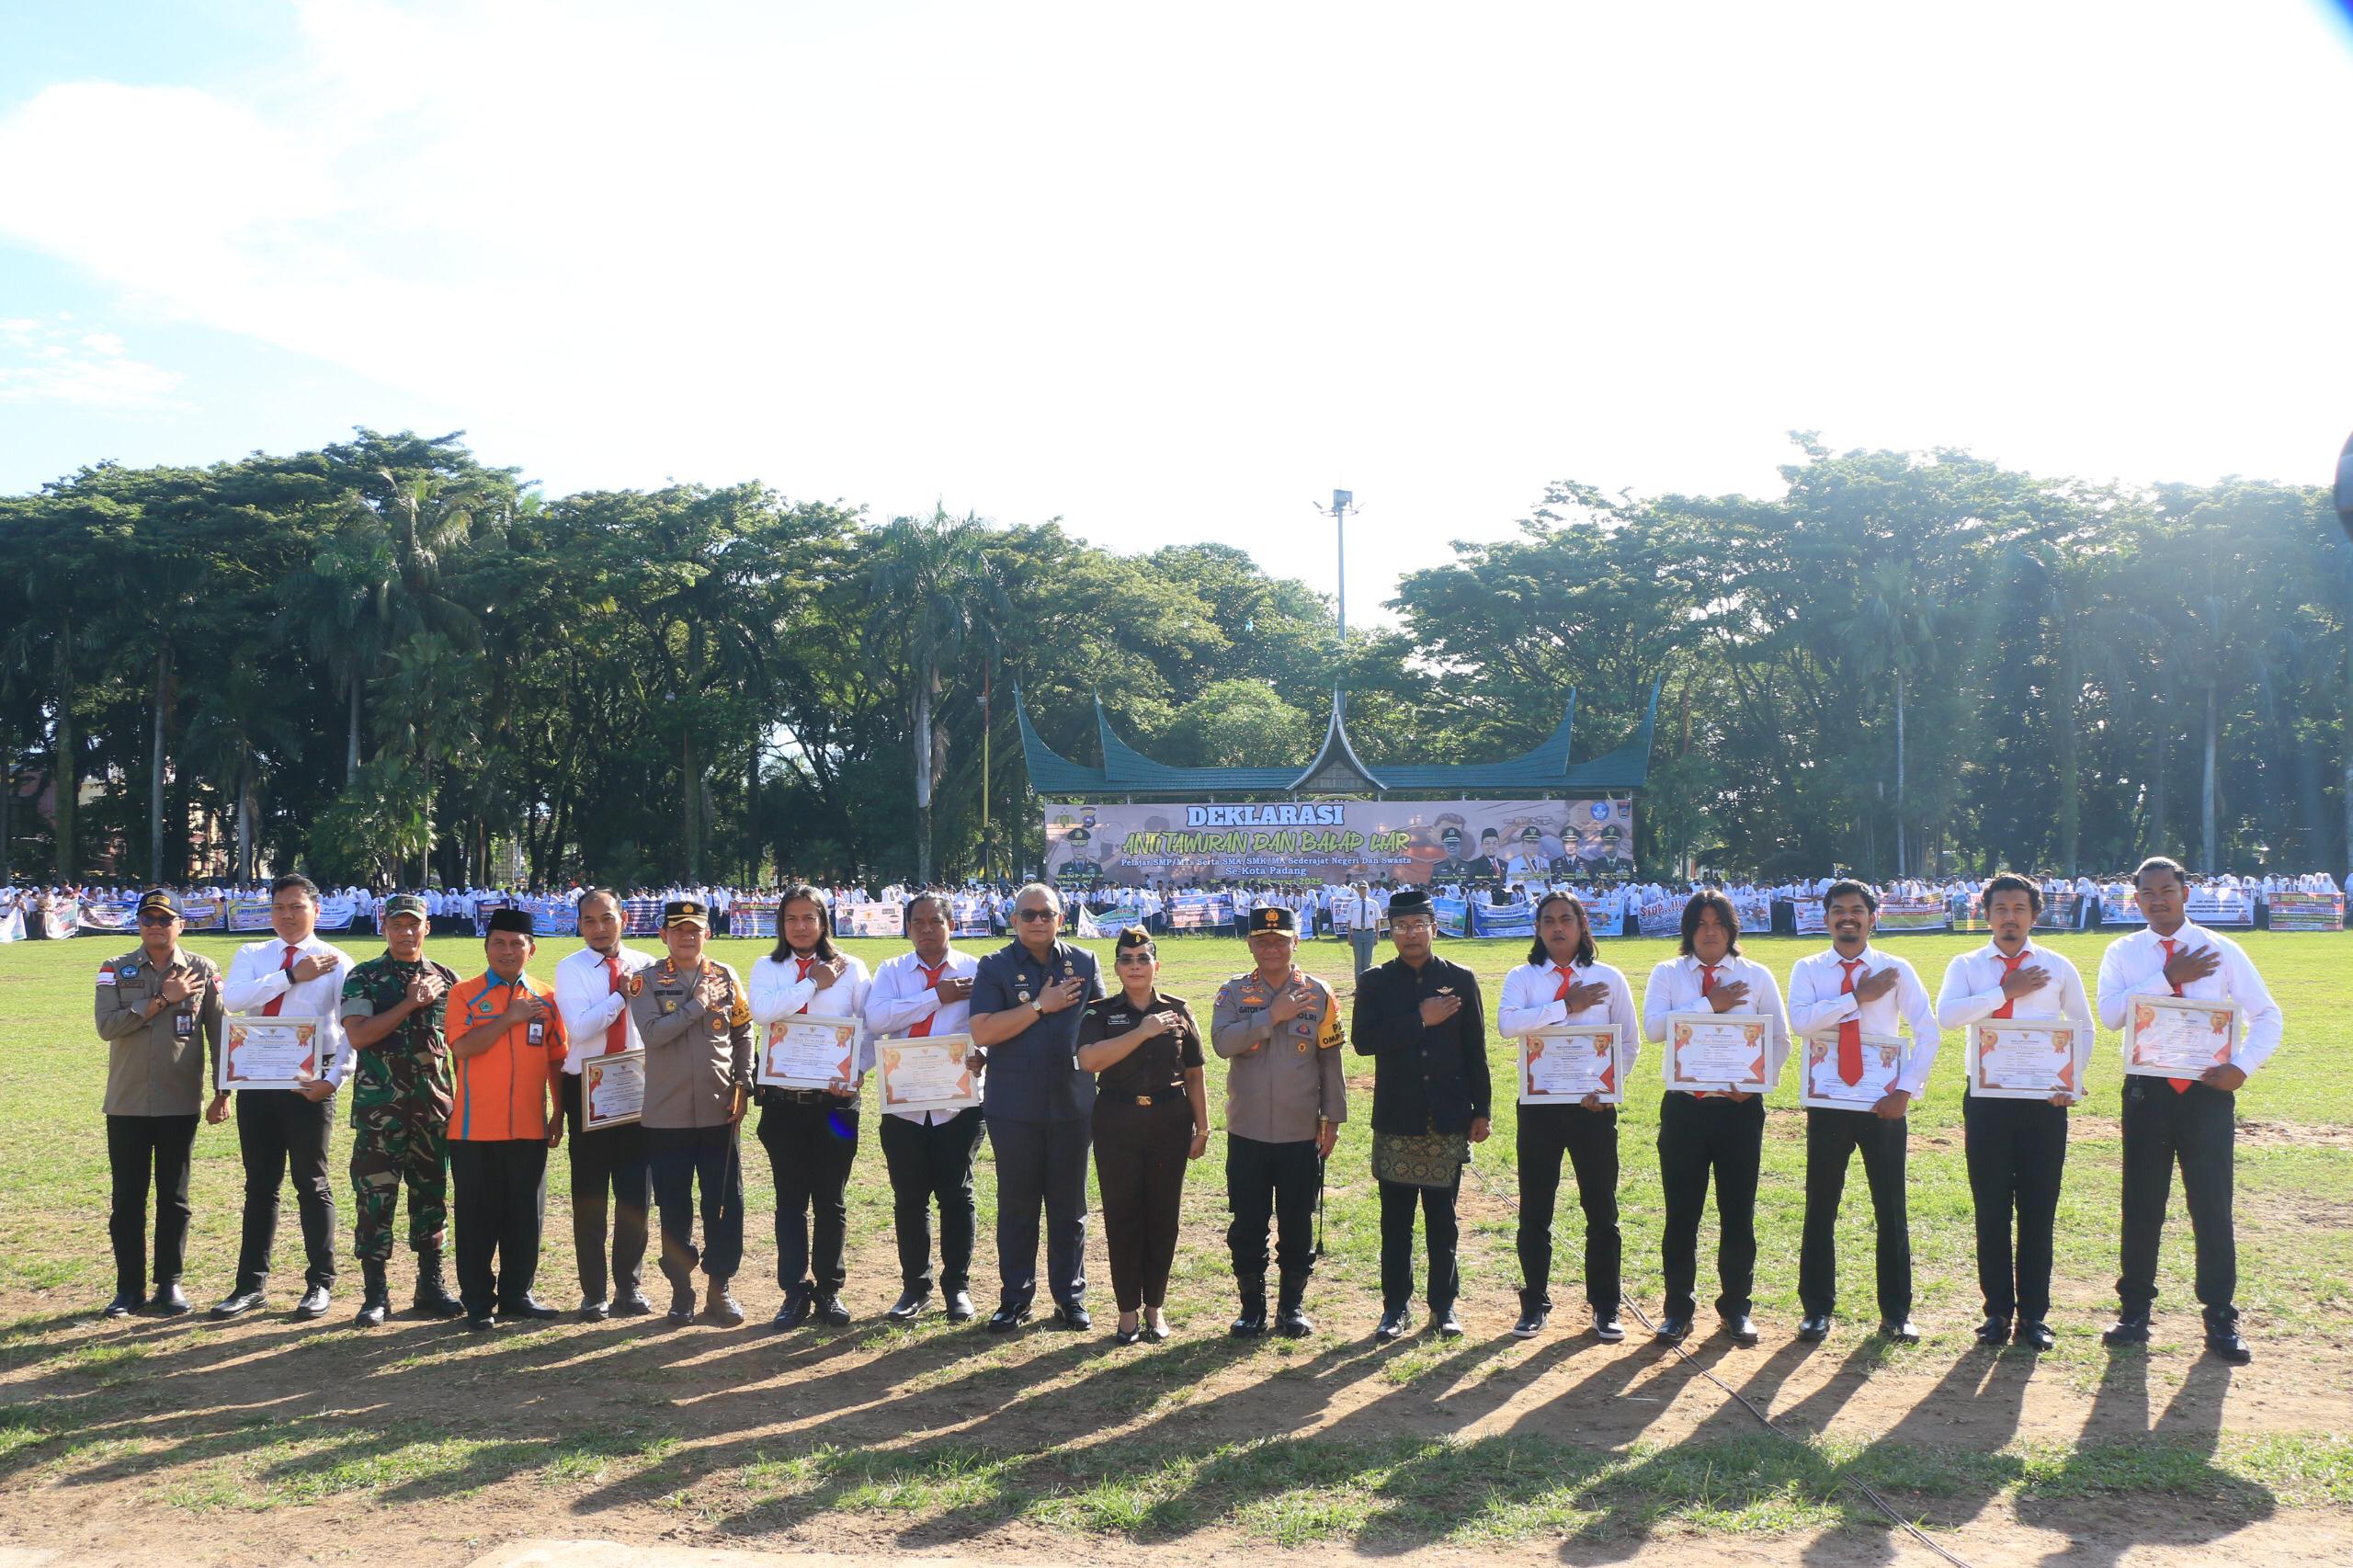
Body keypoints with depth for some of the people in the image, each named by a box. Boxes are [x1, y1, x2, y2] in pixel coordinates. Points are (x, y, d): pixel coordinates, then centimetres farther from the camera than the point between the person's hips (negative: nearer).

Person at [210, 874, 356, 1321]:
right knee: (259, 1185, 11)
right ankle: (251, 1283, 18)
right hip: (256, 1082, 4)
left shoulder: (336, 963, 0)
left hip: (308, 1085, -3)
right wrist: (292, 975, -16)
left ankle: (320, 1283, 12)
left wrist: (334, 1079, -17)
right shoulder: (251, 956, 10)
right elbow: (232, 998, -11)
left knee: (313, 1184, 3)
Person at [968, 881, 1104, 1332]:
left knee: (1069, 1206, 8)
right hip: (1014, 1108, -2)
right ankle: (1015, 1298, 16)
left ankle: (1070, 1295, 18)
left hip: (1072, 1105, 2)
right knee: (1017, 1206, 6)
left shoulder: (1084, 963, 7)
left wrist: (1099, 1075, 1)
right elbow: (982, 1032, -13)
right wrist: (1041, 1006, -14)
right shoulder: (996, 967, -2)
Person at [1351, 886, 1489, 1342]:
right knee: (1396, 1221, 5)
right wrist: (1420, 1020, -15)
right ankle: (1395, 1306, 14)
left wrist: (1481, 1111, 4)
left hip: (1448, 1120, 0)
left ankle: (1444, 1304, 17)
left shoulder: (1460, 980, 4)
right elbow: (1363, 1040, -12)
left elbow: (1475, 1049, 5)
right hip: (1396, 1121, 0)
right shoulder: (1375, 982, 2)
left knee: (1442, 1218, 7)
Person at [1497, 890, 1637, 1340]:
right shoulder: (1523, 978, 2)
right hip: (1539, 1104, 0)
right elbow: (1508, 1023, -17)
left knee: (1601, 1209, 5)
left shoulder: (1608, 979, 5)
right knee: (1534, 1210, 5)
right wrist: (1566, 1006, -16)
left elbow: (1630, 1041, 7)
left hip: (1594, 1105, 0)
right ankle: (1534, 1304, 16)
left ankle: (1605, 1308, 15)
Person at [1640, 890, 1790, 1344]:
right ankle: (1678, 1309, 14)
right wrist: (1710, 1005, -15)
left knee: (1739, 1212, 7)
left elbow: (1779, 1039, 6)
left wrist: (1758, 1082, -9)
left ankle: (1736, 1307, 20)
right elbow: (1653, 1027, -12)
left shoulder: (1757, 977, 7)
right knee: (1681, 1212, 3)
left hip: (1740, 1106, 1)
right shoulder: (1667, 975, 4)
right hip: (1684, 1106, -1)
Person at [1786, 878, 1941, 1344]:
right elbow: (1801, 1021, -16)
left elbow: (1928, 1033, 0)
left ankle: (1896, 1313, 16)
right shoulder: (1809, 970, 2)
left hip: (1884, 1105, 0)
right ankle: (1817, 1309, 15)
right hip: (1828, 1105, 0)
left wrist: (1906, 1090, -8)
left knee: (1891, 1209, 5)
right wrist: (1858, 996, -17)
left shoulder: (1896, 970, 3)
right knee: (1821, 1208, 5)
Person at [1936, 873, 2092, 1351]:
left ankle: (2033, 1315, 12)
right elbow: (1946, 1016, -14)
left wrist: (2073, 1080, 0)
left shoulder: (2058, 968, 8)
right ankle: (1997, 1311, 14)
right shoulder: (1967, 966, 4)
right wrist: (2006, 992, -14)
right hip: (1987, 1099, 0)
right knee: (1991, 1210, 4)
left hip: (2044, 1100, 0)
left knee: (2039, 1210, 3)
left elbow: (2083, 1028, 14)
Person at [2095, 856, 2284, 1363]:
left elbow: (2268, 1016, 3)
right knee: (2141, 1205, 7)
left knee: (2213, 1206, 2)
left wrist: (2242, 1066, -12)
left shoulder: (2221, 951, 2)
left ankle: (2221, 1320, 13)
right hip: (2147, 1089, 1)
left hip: (2207, 1092, -1)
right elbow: (2110, 1012, -13)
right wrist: (2168, 978, -17)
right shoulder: (2123, 953, 3)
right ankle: (2134, 1311, 19)